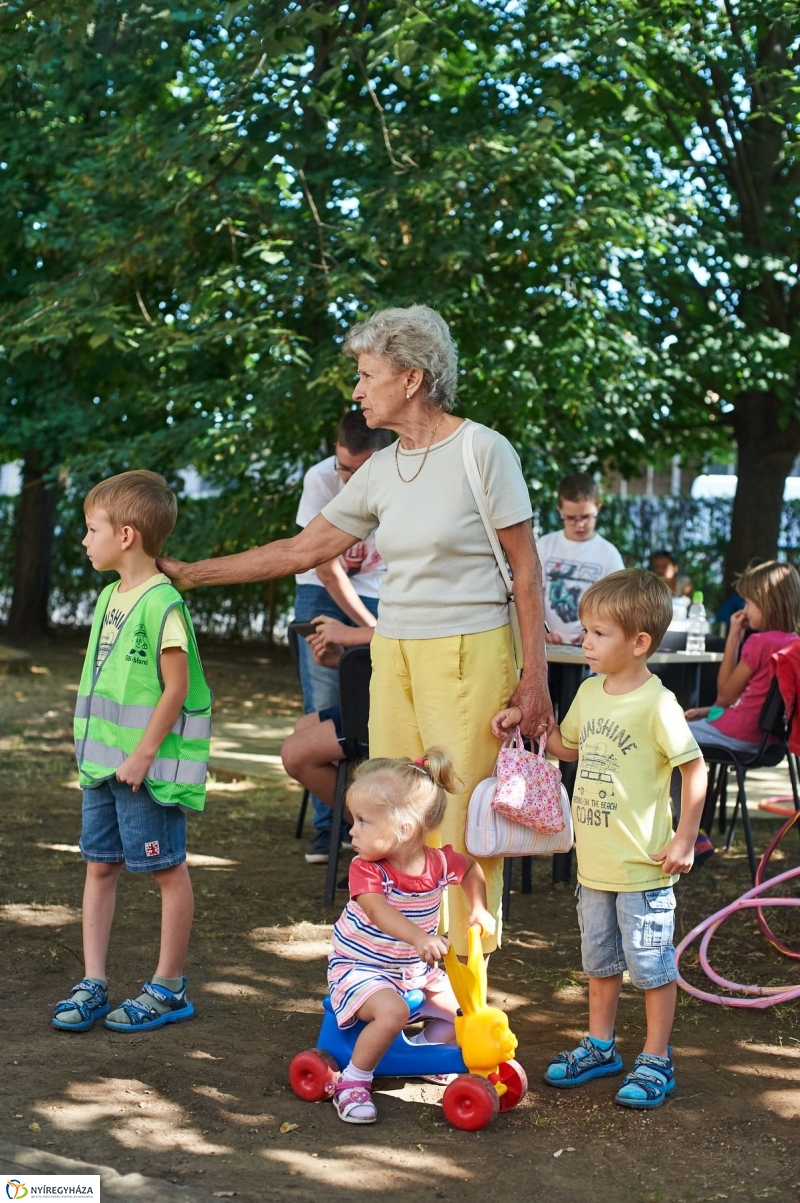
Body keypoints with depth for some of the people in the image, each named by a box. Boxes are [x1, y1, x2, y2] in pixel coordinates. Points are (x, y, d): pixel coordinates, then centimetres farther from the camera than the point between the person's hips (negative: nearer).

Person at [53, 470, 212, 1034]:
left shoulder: (162, 603, -17)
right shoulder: (110, 596, 9)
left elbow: (176, 688, -18)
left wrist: (143, 755, -18)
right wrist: (94, 751, 13)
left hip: (149, 768, -8)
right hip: (104, 763, 9)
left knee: (168, 870, 4)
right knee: (100, 865, 11)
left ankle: (169, 988, 14)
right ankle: (93, 983, 18)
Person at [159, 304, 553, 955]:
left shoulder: (483, 450, -6)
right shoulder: (381, 471, 11)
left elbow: (527, 570, -5)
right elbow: (301, 550, 15)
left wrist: (534, 675, -9)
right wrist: (189, 573, 15)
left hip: (470, 656, -6)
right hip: (394, 656, 6)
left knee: (463, 824, -6)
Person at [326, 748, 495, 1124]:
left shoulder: (440, 863, -9)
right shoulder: (366, 869, -22)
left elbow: (472, 868, 16)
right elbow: (379, 911, -42)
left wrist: (478, 908, 3)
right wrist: (420, 937, -58)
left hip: (414, 969, 5)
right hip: (359, 967, -5)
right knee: (392, 1012, -33)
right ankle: (351, 1083, -15)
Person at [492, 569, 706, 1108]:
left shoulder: (657, 703, -18)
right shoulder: (590, 692, 5)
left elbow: (695, 768, -14)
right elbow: (570, 746, 22)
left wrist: (685, 839, -14)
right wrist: (527, 721, 9)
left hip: (643, 865, -7)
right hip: (594, 861, 7)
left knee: (652, 964, 4)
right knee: (601, 960, 19)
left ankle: (657, 1061, 16)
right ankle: (601, 1045, 34)